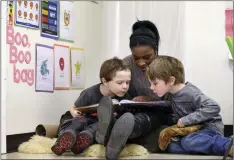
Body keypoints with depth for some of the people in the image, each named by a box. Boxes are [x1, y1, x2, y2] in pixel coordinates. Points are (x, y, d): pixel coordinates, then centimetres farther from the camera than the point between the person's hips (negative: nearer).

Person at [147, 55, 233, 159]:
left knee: (188, 142, -36)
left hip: (210, 127, -8)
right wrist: (175, 119, -2)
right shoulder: (171, 94, 6)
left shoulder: (190, 93, -19)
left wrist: (186, 120, -26)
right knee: (172, 147, -14)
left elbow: (214, 108, -29)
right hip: (193, 129, 8)